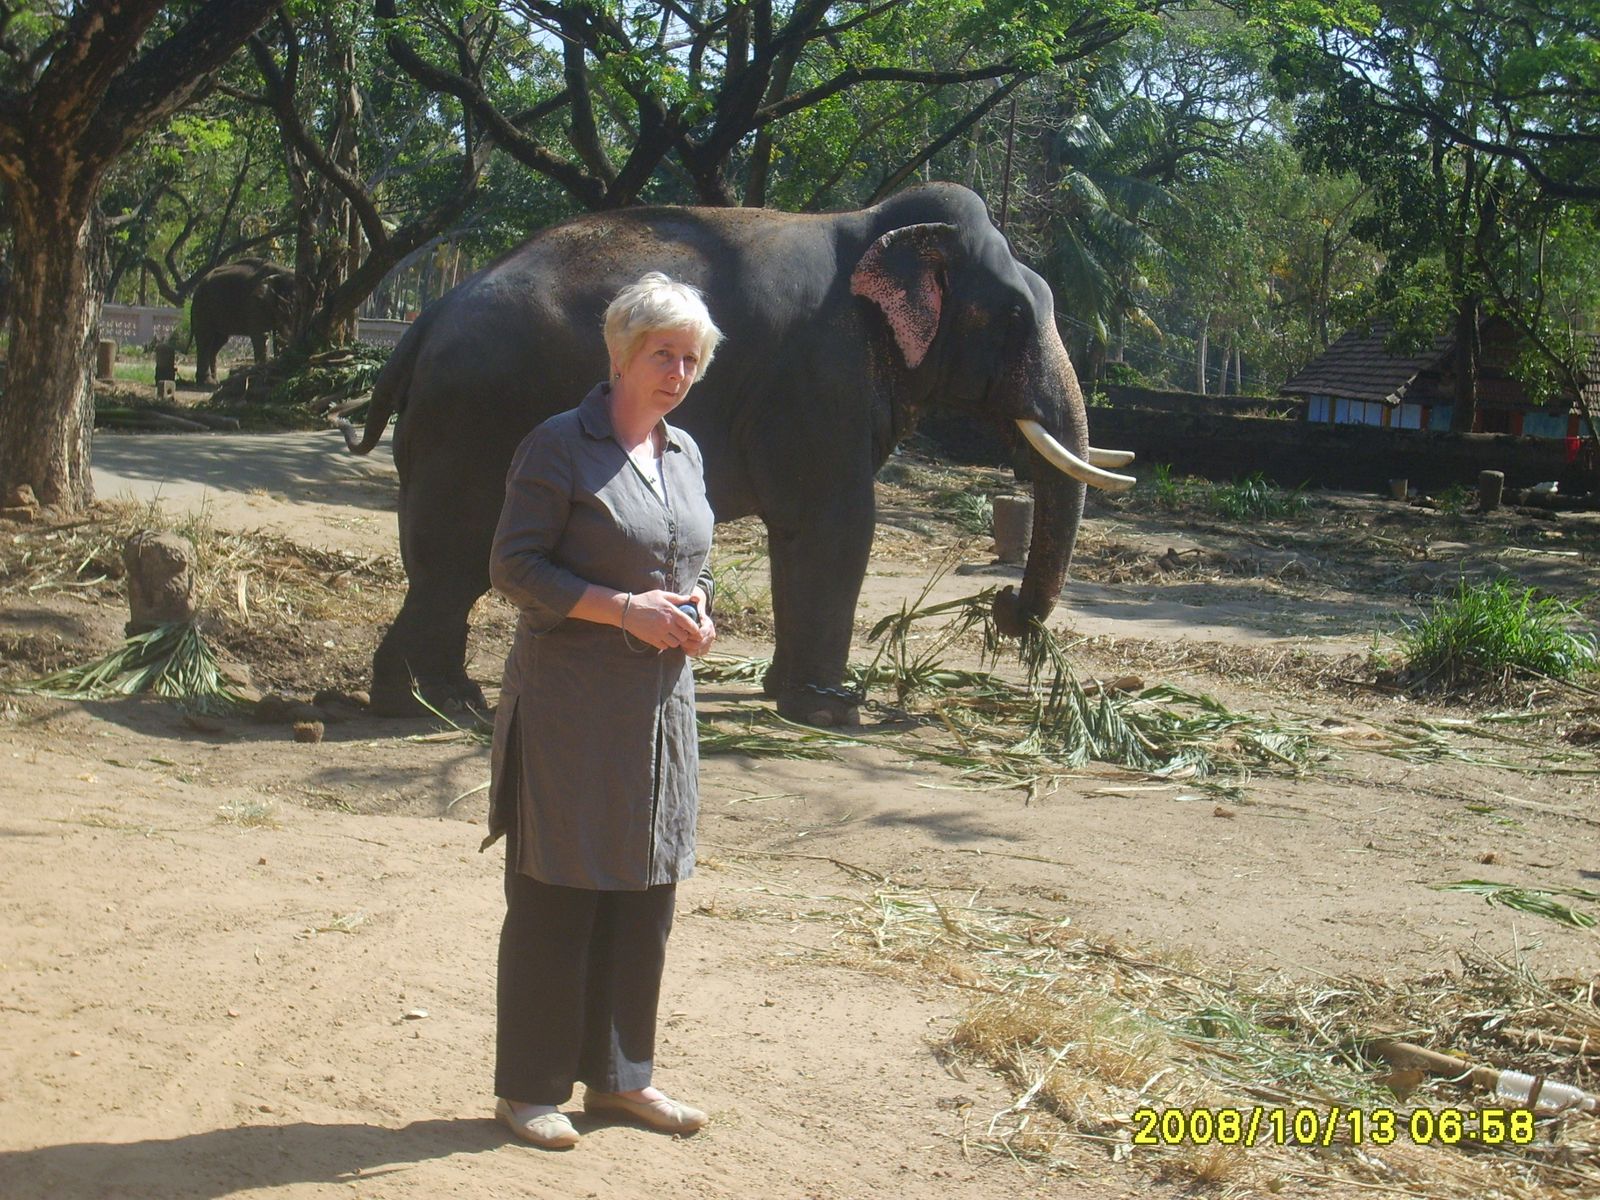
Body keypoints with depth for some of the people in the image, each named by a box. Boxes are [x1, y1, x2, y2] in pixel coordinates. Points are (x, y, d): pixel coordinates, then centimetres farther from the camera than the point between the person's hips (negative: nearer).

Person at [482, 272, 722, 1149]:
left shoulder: (684, 454, 12)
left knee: (646, 894, 11)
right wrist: (623, 608, -20)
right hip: (570, 703, -7)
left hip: (660, 704, 7)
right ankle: (531, 1086, 12)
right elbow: (514, 567, -12)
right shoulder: (560, 446, -8)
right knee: (555, 897, 0)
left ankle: (618, 1074, 24)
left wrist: (696, 607, 0)